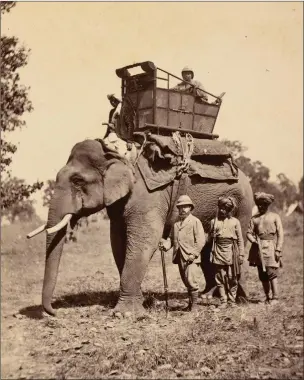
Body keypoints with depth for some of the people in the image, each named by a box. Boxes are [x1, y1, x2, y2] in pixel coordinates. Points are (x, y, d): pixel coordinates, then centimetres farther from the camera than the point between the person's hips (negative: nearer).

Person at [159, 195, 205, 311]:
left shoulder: (195, 221, -1)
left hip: (191, 257, -6)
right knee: (186, 282, 12)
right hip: (180, 257, 6)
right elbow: (171, 238, 17)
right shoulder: (176, 223, 16)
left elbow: (200, 240, -8)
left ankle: (194, 304, -3)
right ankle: (190, 303, 23)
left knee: (191, 280, -13)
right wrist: (165, 244, -5)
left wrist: (193, 254, -15)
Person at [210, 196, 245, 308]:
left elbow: (240, 239, 7)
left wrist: (241, 254, 2)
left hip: (231, 252, -1)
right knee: (220, 278, 0)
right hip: (218, 252, 1)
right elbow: (211, 237, 13)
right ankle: (223, 301, 7)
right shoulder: (214, 221, 9)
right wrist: (212, 253, 5)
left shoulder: (235, 222, 6)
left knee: (232, 278, 1)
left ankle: (232, 300, 11)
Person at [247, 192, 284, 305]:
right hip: (259, 248, 4)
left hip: (270, 248, -4)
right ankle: (267, 297, 15)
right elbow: (249, 232, 11)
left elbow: (280, 234, 1)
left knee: (271, 272, -13)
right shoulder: (254, 218, 13)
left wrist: (278, 249, -8)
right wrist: (253, 240, -10)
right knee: (262, 275, 6)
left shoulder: (275, 217, 5)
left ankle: (275, 297, -9)